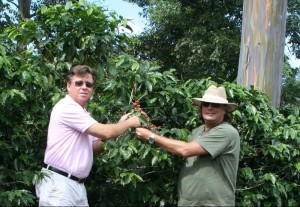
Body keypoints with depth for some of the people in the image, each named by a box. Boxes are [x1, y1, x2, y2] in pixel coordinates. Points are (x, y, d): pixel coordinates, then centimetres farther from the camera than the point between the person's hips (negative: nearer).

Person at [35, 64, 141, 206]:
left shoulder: (81, 113, 18)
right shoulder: (67, 107, -13)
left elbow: (93, 148, 19)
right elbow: (105, 132, -17)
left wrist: (120, 126, 10)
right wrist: (129, 123, 0)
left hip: (77, 184, 9)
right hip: (58, 184, -9)